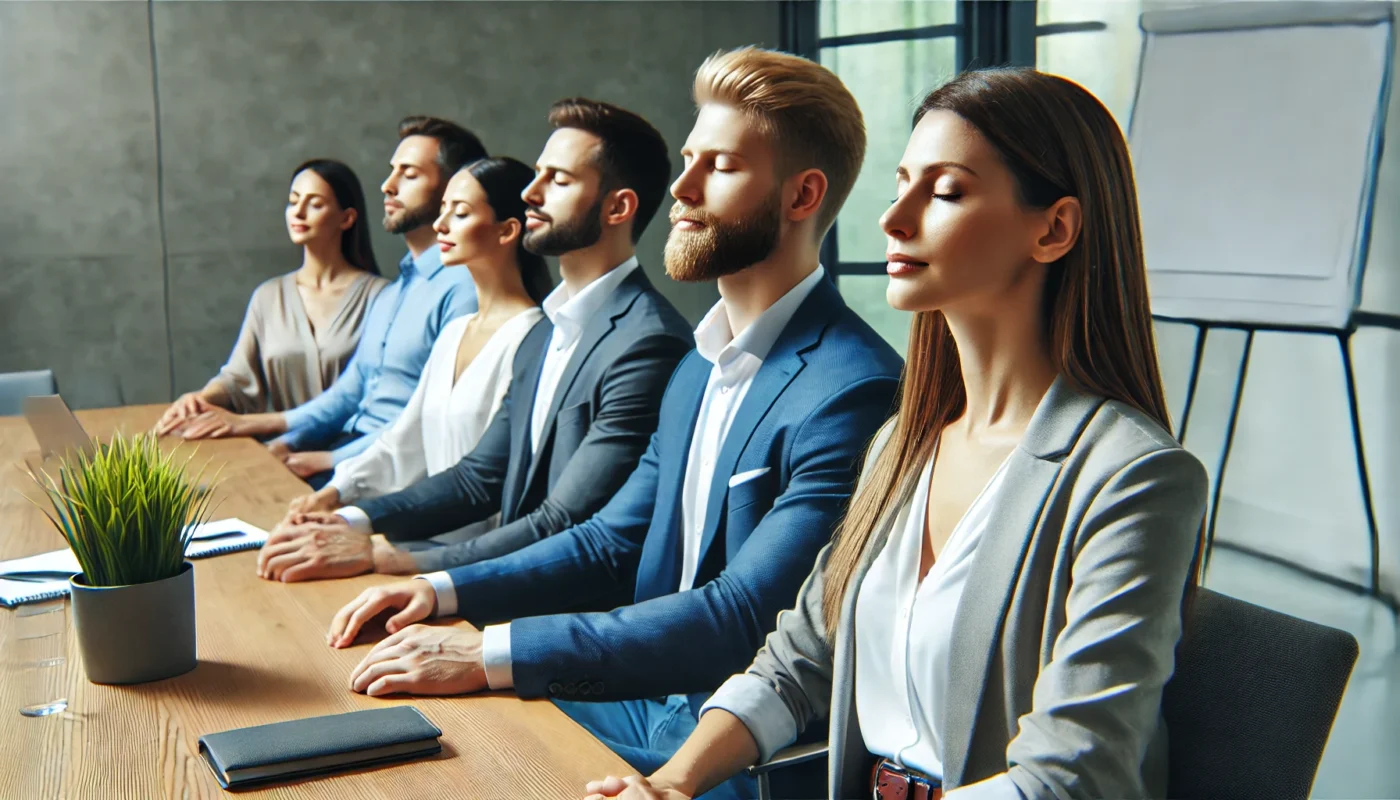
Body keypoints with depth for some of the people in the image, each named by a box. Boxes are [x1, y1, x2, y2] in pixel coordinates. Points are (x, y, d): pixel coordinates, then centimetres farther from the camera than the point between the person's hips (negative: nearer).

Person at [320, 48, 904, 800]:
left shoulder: (853, 392, -21)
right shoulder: (699, 369, 11)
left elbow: (742, 618, -26)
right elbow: (611, 543, 14)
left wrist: (490, 655, -27)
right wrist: (445, 591, -1)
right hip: (650, 703, 8)